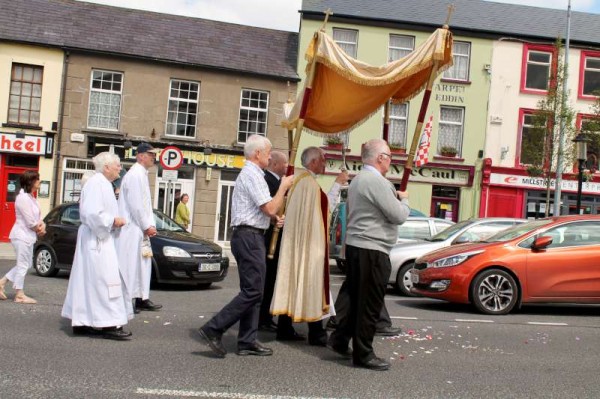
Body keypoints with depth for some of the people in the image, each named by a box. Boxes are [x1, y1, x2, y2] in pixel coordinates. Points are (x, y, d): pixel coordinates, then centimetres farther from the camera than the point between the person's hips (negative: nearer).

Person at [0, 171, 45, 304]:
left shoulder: (31, 197, 12)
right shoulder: (23, 198, -19)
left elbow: (37, 217, 14)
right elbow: (30, 222, -20)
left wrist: (42, 226, -5)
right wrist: (39, 229, -3)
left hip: (28, 235, 10)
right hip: (22, 235, -10)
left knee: (25, 264, 16)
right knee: (23, 265, -2)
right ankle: (19, 295, 7)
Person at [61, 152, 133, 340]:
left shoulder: (103, 183, 16)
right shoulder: (96, 183, -16)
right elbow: (92, 213, -23)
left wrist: (115, 220, 9)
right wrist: (113, 221, -15)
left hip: (100, 239, 11)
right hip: (97, 240, -11)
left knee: (89, 280, 12)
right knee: (102, 279, -10)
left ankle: (81, 322, 17)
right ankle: (108, 324, -9)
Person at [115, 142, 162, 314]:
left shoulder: (142, 175, 18)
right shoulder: (135, 174, -13)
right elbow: (135, 205, -19)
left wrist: (150, 225, 9)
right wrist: (147, 226, -14)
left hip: (141, 229, 10)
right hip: (132, 228, -10)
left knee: (142, 263, 13)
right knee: (129, 263, -8)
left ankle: (141, 299, 19)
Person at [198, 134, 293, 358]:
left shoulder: (250, 173, 20)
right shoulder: (253, 174, -13)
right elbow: (270, 208, -18)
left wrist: (274, 217, 16)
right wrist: (284, 186, -6)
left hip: (249, 236, 11)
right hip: (249, 237, -11)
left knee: (252, 290, 10)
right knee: (252, 291, -11)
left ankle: (247, 342, 12)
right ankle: (213, 329, -10)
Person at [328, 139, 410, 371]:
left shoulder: (358, 180, 16)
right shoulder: (377, 181, -16)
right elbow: (399, 216, -16)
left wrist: (395, 197, 17)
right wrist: (404, 199, 3)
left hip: (355, 246, 10)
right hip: (372, 250, -10)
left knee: (358, 300, 19)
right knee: (370, 305, -1)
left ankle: (339, 339, 23)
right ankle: (363, 355, 6)